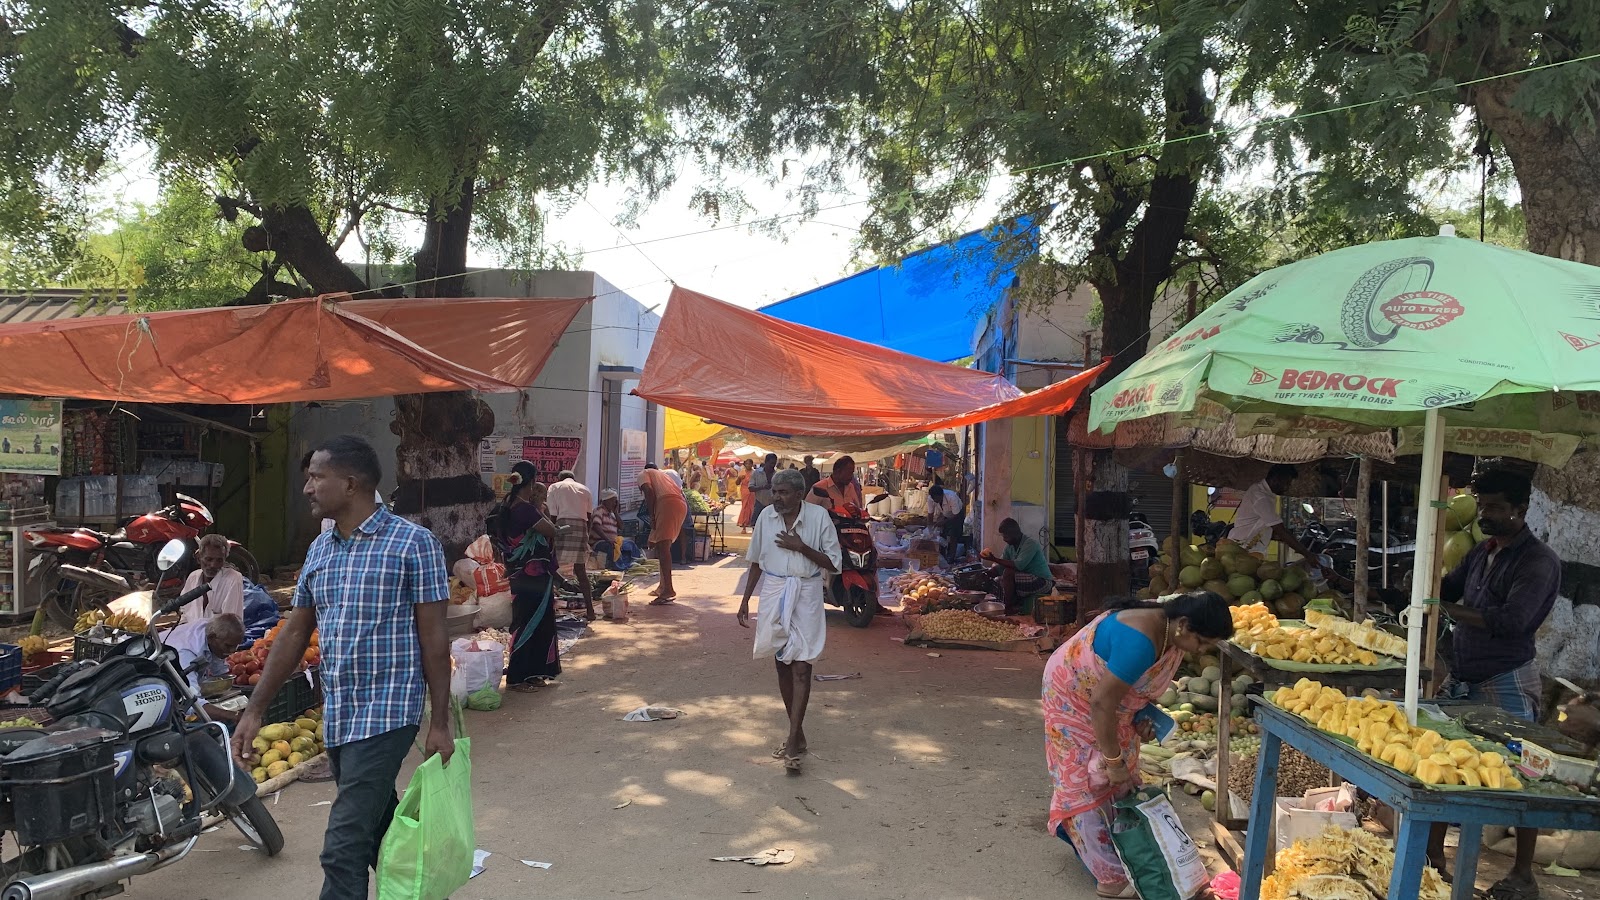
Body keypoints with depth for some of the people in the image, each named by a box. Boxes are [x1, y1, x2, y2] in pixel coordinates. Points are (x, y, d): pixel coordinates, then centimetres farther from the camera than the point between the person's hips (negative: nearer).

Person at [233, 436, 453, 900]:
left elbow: (434, 637, -9)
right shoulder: (320, 549, 10)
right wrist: (255, 710, 12)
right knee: (377, 830, 17)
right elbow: (294, 634, 15)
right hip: (336, 714, 7)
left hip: (387, 712, -7)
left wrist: (439, 723, -10)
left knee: (344, 847, -9)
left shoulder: (413, 543, -10)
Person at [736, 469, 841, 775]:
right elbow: (756, 561, 11)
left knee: (801, 664, -9)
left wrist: (801, 547, -18)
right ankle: (797, 734, 23)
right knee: (782, 663, 9)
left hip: (806, 594, -4)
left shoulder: (818, 516, -8)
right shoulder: (766, 516, 2)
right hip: (774, 592, 4)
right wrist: (745, 600, 10)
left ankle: (793, 742, -9)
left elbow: (832, 563, -5)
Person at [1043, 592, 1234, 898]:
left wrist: (1145, 717, -7)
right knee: (1089, 782, -5)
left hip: (1111, 700, 9)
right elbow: (1102, 703, -33)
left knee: (1119, 780, 10)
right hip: (1074, 697, -9)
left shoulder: (1172, 634, -10)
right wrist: (1113, 759, -24)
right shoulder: (1140, 641, -38)